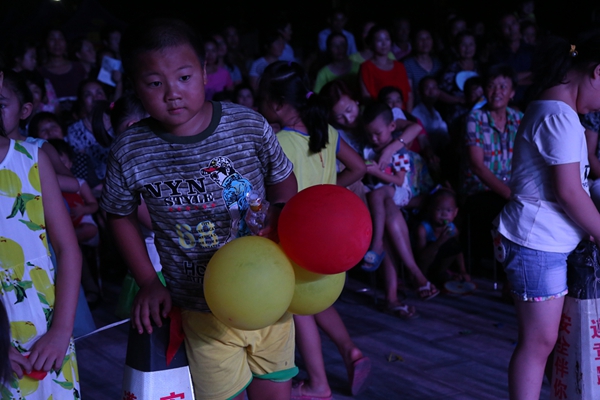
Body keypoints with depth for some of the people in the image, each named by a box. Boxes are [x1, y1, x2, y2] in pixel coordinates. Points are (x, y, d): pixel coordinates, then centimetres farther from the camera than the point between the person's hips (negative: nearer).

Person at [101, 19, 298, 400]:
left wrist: (281, 221, -14)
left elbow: (283, 179, 5)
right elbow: (120, 214, 5)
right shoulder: (129, 153, -14)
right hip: (203, 310, -1)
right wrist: (148, 282, 0)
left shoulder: (249, 125, -14)